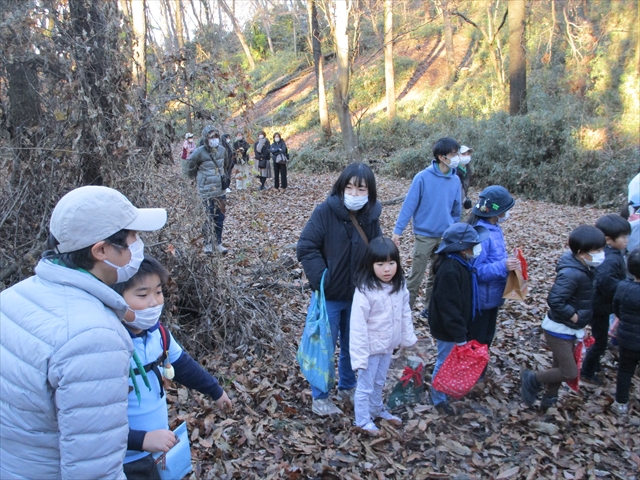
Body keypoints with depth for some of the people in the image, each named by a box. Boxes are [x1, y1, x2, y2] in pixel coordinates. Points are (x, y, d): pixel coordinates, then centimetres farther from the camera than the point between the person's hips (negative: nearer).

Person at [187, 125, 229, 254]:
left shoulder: (222, 150, 0)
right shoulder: (200, 152, -14)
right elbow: (191, 168, -1)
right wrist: (198, 179, 8)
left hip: (220, 190, 5)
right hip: (207, 191, -5)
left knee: (220, 217, 10)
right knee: (208, 218, -1)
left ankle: (219, 243, 22)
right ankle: (208, 244, 14)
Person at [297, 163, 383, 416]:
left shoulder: (371, 216, -3)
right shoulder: (326, 211, -17)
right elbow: (306, 248, -18)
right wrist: (323, 279, -23)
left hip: (359, 296, 5)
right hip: (330, 296, -4)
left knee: (354, 345, 20)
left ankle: (347, 386, 43)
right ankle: (320, 397, 27)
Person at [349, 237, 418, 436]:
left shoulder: (399, 287, -7)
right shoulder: (365, 291, -27)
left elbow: (405, 315, 6)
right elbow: (358, 325, -24)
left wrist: (409, 339, 9)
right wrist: (359, 356, -22)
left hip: (389, 346, 6)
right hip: (371, 347, -6)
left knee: (379, 382, 27)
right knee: (365, 385, 13)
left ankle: (377, 409, 50)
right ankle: (363, 421, 33)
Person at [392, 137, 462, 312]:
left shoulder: (455, 180, -1)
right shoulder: (423, 177, -15)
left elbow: (456, 209, 8)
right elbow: (409, 205, -13)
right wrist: (397, 231, -16)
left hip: (446, 236, 5)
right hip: (425, 235, -5)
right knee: (416, 276, 2)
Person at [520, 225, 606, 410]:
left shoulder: (585, 268, 0)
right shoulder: (571, 274, -29)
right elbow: (554, 300, -34)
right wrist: (574, 317, -21)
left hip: (570, 329, 9)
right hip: (559, 330, -9)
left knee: (560, 367, 21)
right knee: (570, 373, -4)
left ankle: (549, 400, 38)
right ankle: (532, 379, 15)